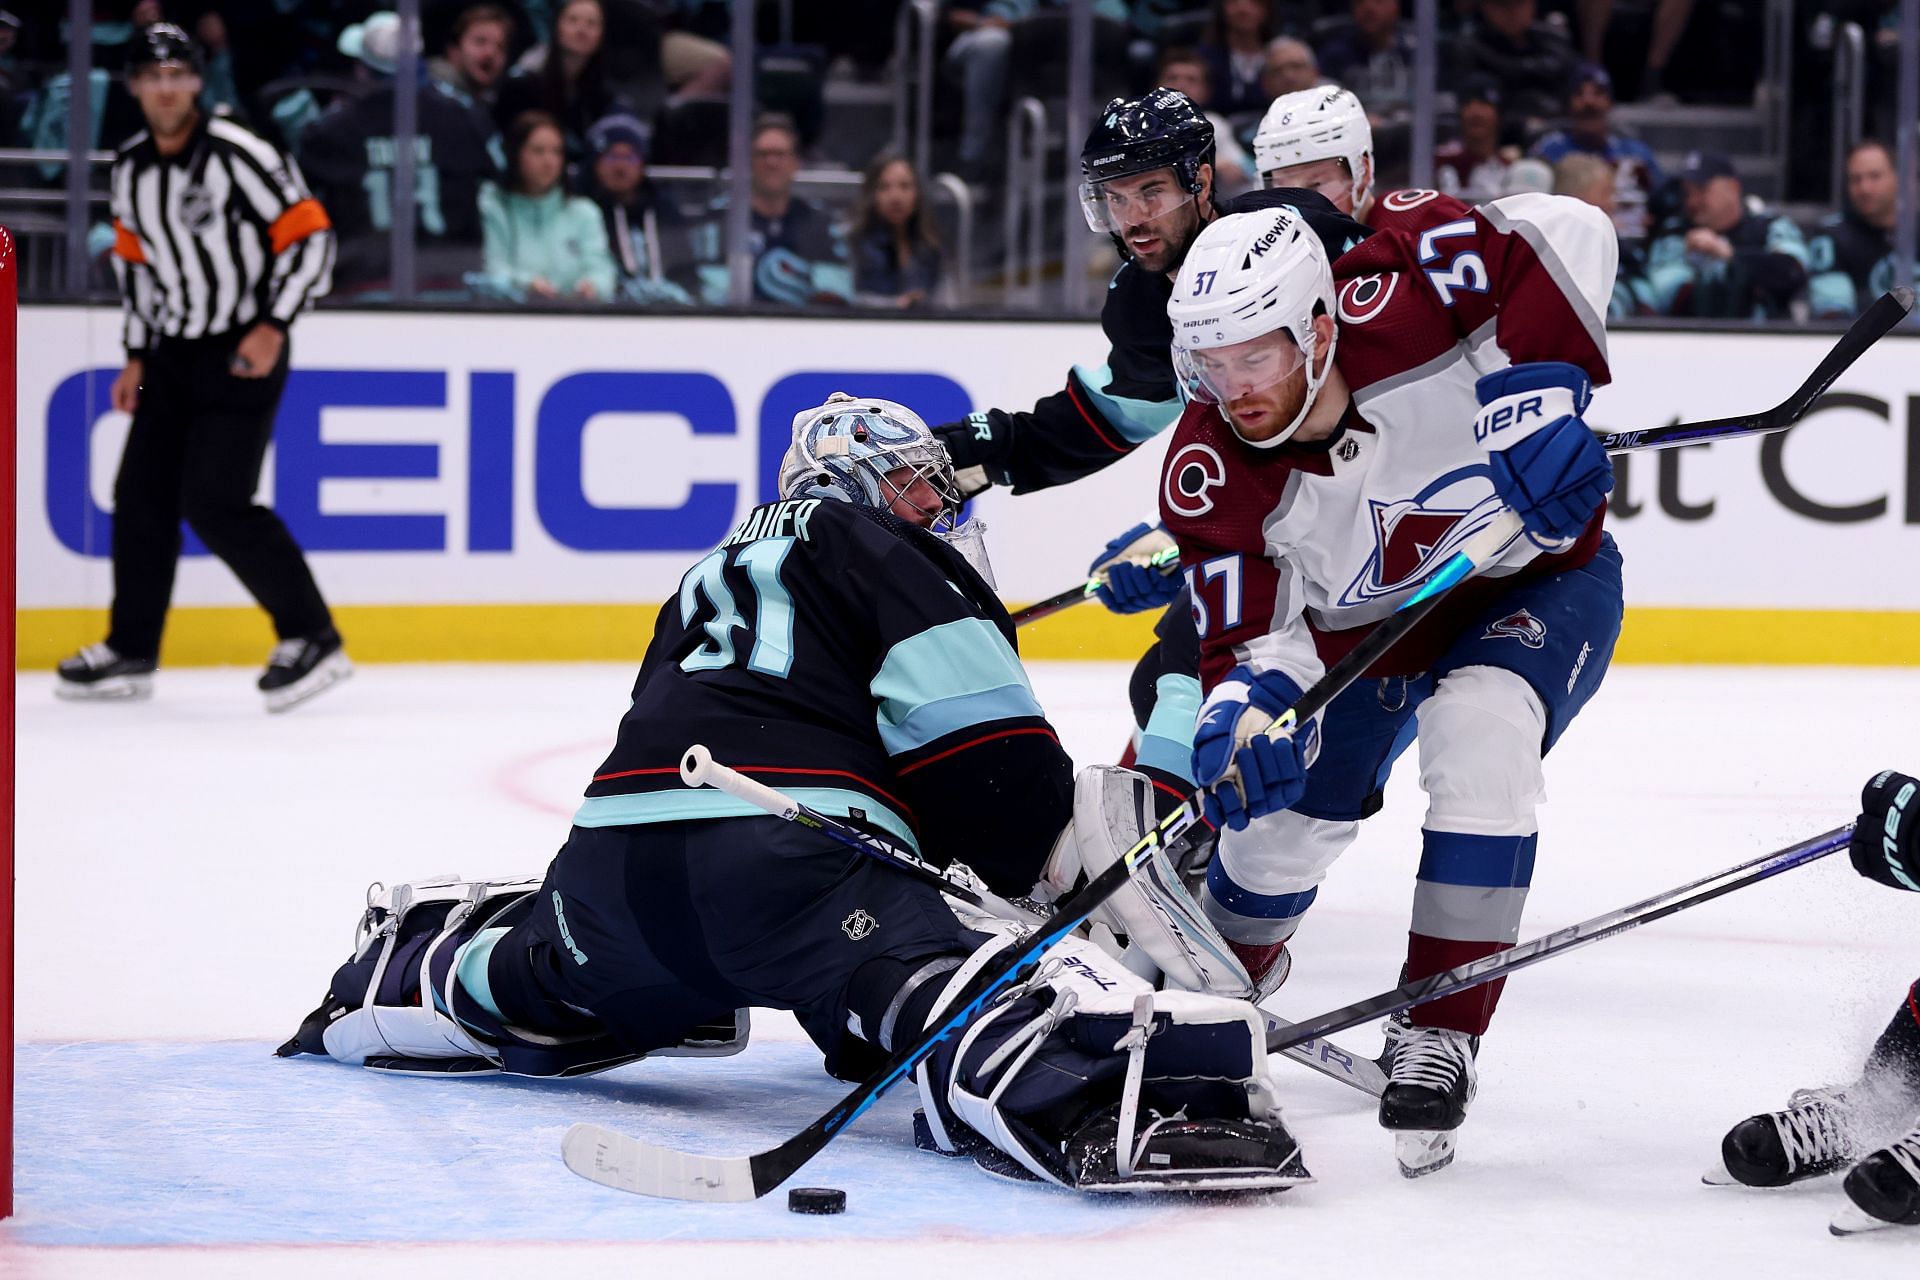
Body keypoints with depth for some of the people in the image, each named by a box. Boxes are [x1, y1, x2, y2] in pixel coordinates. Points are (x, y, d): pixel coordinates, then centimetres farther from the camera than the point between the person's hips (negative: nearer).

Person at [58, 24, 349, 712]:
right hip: (174, 350, 7)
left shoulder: (238, 155, -17)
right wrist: (136, 356, 16)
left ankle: (311, 637, -6)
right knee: (143, 494, 7)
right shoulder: (130, 170, 5)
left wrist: (273, 325, -19)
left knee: (214, 501, -14)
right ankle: (131, 650, 19)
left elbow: (310, 234, -15)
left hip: (244, 353, -7)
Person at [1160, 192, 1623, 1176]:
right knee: (1283, 817, 4)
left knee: (1478, 729, -32)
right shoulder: (1208, 475, -26)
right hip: (1363, 624, 4)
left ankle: (1441, 1038, -23)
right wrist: (1241, 715, -48)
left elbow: (1567, 238, -29)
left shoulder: (1394, 302, -35)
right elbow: (1251, 636, -26)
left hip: (1537, 576, -3)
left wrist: (1535, 392, -38)